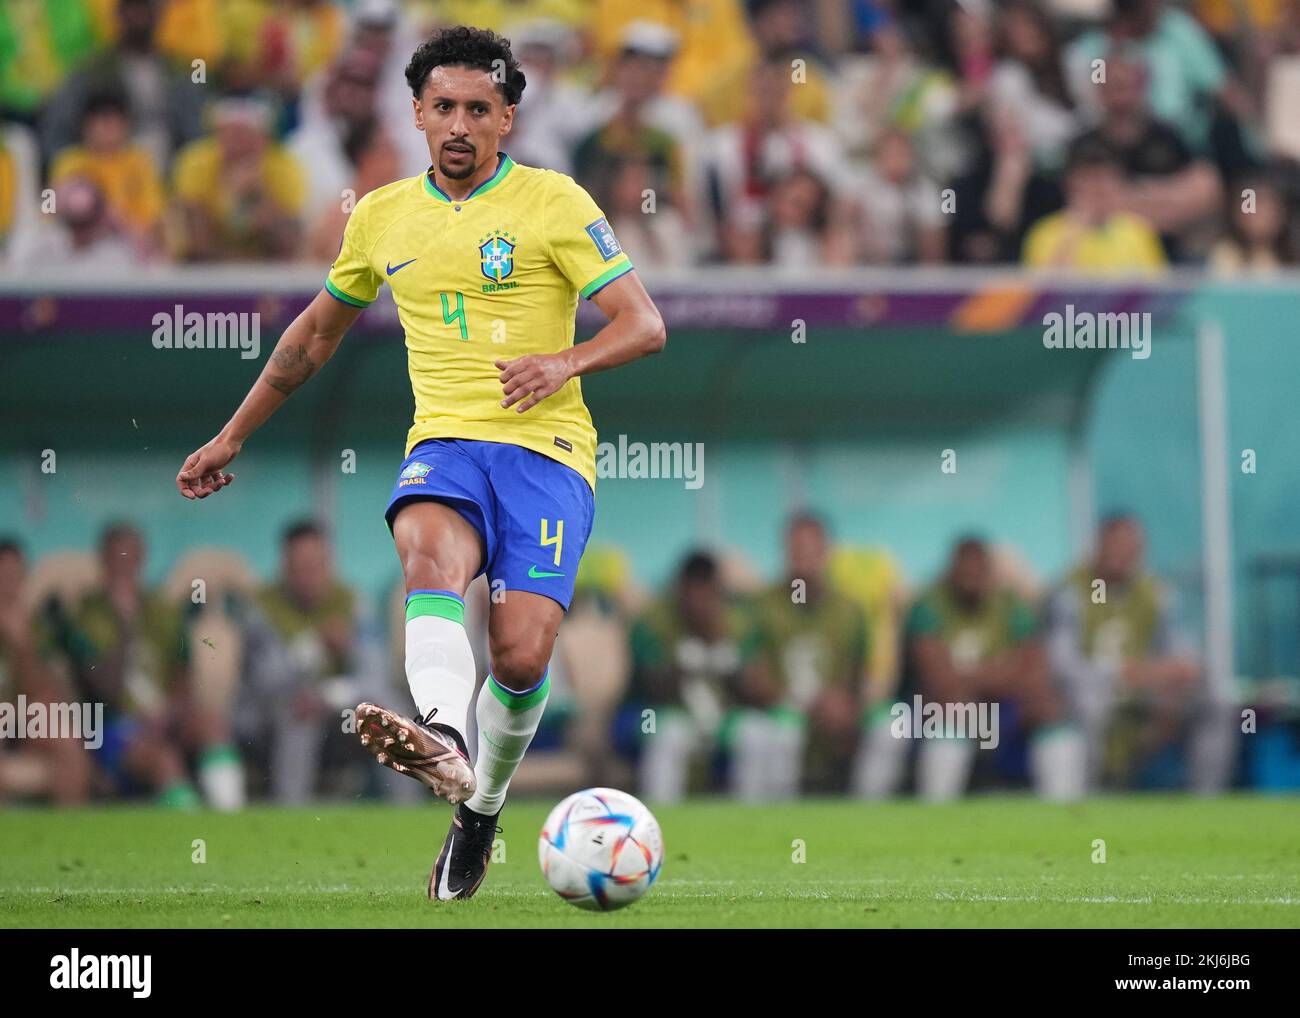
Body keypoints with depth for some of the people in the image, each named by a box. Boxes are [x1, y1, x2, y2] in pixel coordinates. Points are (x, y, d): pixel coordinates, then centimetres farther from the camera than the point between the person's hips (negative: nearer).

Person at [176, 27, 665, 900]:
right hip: (445, 443, 2)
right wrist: (233, 438, 31)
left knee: (520, 655, -17)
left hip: (546, 447, -2)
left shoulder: (554, 203, 2)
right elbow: (317, 332, 29)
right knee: (431, 550, -34)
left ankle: (482, 811, 13)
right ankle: (446, 744, -60)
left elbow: (645, 325, -2)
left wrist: (564, 362, -21)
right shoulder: (384, 217, 14)